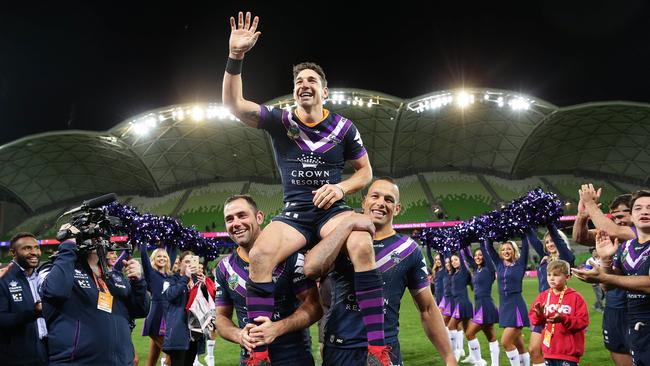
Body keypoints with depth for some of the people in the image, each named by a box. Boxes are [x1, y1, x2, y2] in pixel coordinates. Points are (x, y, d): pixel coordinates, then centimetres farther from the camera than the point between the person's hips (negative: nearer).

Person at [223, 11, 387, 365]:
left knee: (362, 246, -35)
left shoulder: (343, 127, 4)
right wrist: (235, 57, -24)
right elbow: (233, 103, -11)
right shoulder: (280, 120, 3)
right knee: (259, 256, -30)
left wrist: (341, 188, -10)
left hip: (333, 209, -1)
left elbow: (365, 171, 12)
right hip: (294, 212, 1)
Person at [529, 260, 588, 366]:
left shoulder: (575, 297, -6)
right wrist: (538, 315, -14)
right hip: (549, 349, 4)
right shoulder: (543, 296, 7)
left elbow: (583, 321, -10)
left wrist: (563, 319, -22)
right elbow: (533, 318, 9)